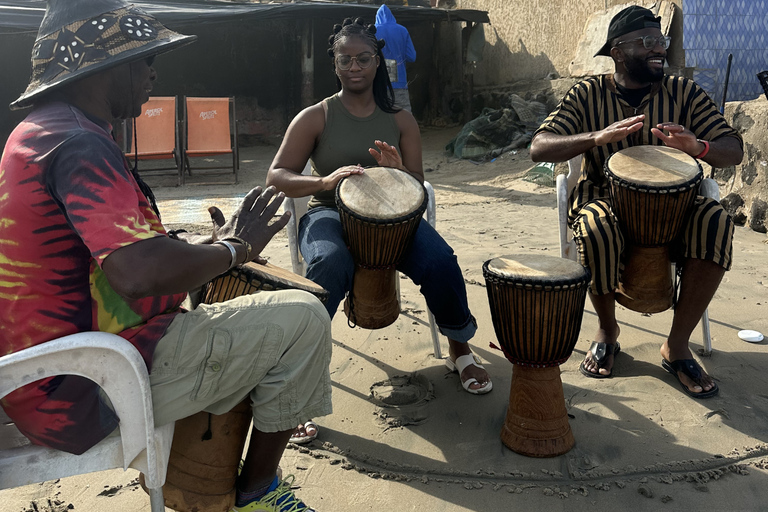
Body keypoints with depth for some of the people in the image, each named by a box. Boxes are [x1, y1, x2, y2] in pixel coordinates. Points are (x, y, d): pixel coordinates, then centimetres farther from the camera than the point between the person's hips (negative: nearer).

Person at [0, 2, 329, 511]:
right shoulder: (79, 144, -21)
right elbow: (139, 273, -35)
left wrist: (211, 245, 6)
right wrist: (232, 249, -16)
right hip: (83, 394, -11)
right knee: (302, 319, -12)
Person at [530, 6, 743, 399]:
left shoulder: (684, 93, 2)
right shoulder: (589, 94, -2)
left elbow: (733, 151, -4)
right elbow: (538, 148, -14)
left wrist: (696, 146, -29)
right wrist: (598, 137, -33)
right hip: (603, 198, -2)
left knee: (716, 222, -29)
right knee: (595, 229, -36)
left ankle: (677, 344, -14)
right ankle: (606, 329, -8)